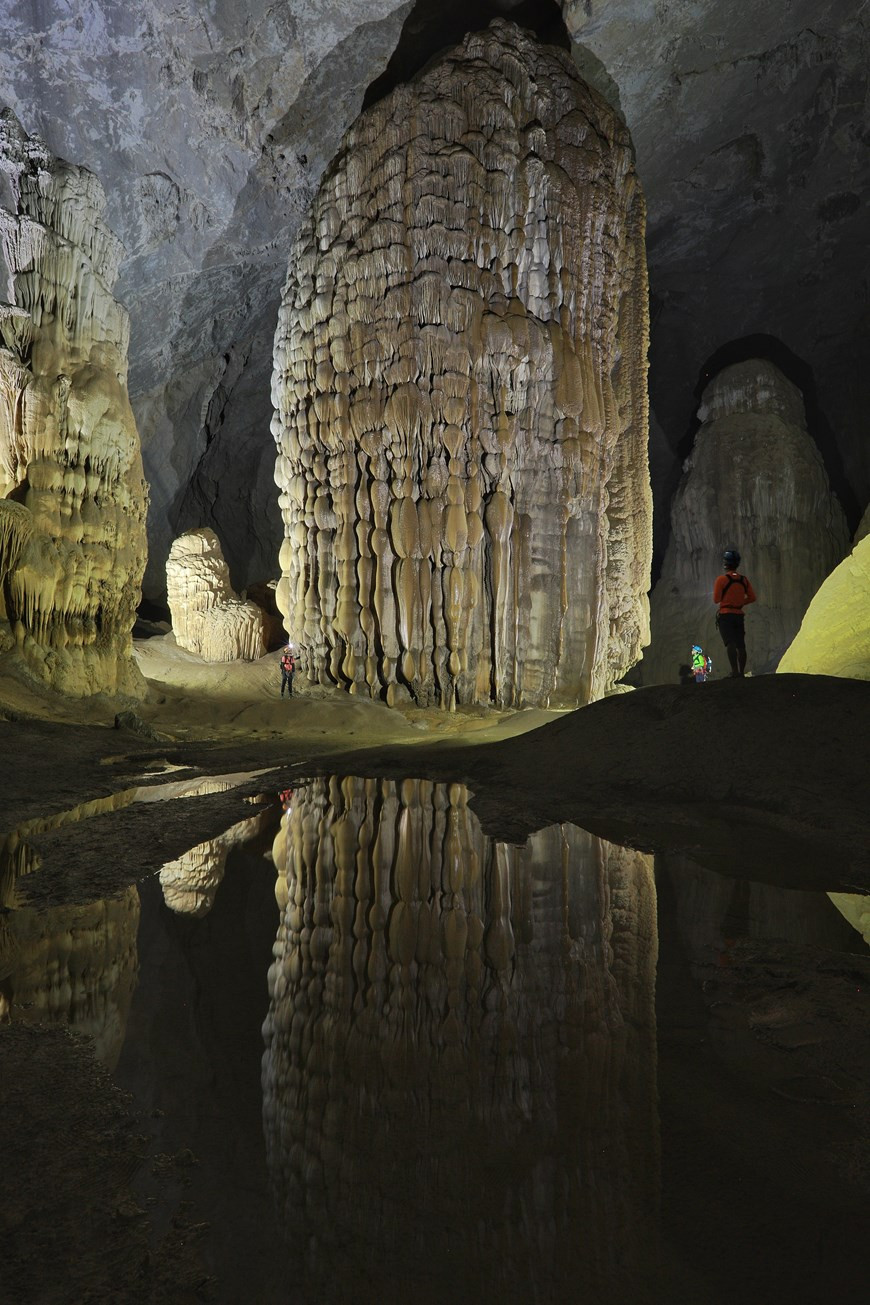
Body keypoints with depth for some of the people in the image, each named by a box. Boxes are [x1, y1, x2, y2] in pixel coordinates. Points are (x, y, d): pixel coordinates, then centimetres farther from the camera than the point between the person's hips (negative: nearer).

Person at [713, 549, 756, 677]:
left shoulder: (721, 579, -10)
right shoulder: (744, 580, 6)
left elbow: (716, 600, -9)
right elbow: (752, 597, 8)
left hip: (725, 615, -5)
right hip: (739, 615, 5)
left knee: (730, 644, -12)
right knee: (741, 645, 9)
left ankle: (735, 671, -21)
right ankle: (742, 672, 13)